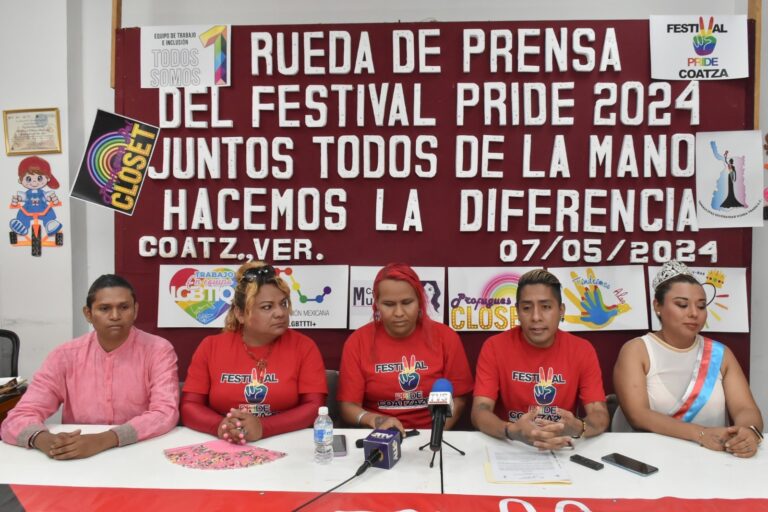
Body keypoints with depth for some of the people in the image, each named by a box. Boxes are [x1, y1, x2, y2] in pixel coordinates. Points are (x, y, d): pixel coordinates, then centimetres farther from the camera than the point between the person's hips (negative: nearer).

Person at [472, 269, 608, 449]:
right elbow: (479, 412, -14)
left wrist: (578, 428, -29)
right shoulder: (494, 347, -7)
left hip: (560, 449, 1)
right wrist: (513, 431, -33)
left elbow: (600, 417, -7)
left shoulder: (582, 350, -2)